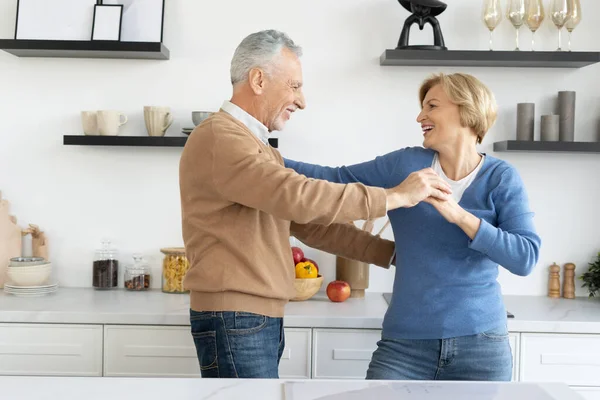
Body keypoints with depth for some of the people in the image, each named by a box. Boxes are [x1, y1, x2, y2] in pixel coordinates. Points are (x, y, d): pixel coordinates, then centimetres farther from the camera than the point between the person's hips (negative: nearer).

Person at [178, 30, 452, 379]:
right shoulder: (218, 138, -15)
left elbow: (310, 223, 15)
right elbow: (299, 197, -27)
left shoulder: (261, 150, 17)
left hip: (259, 320, 9)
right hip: (234, 322, -9)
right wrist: (394, 196, -19)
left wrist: (391, 252, 8)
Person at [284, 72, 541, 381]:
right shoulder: (404, 165, 1)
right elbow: (335, 180, 0)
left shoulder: (501, 178, -4)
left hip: (480, 344, 0)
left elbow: (525, 257, -13)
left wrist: (459, 215, -22)